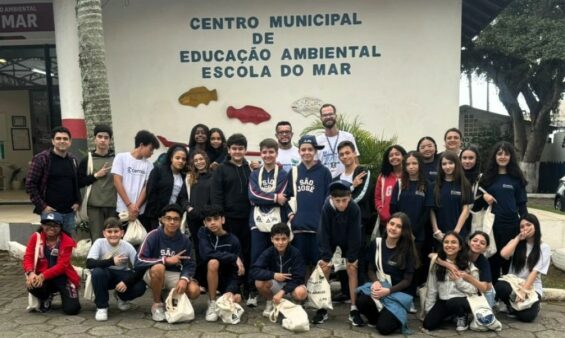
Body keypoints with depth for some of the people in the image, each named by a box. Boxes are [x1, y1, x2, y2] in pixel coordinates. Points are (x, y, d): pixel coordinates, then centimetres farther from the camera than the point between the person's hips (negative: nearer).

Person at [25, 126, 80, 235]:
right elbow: (30, 184, -9)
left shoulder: (73, 160, 11)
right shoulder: (41, 159, -6)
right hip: (50, 212, -5)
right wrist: (42, 206, -12)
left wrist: (77, 201, 6)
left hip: (69, 212, 5)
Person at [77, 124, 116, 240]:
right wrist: (96, 175, -9)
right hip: (94, 206, -1)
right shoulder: (87, 160, 4)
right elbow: (79, 182, 0)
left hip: (113, 205, 1)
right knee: (97, 239, 2)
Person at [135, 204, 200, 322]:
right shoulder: (153, 235, -15)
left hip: (174, 275, 2)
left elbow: (189, 265, -5)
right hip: (153, 274, -2)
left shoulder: (184, 240, -6)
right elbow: (139, 261, -21)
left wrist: (184, 279, -26)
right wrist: (166, 260, -23)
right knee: (159, 267, -37)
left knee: (194, 291, -24)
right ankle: (157, 304, -11)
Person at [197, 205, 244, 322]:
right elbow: (206, 254, -29)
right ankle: (212, 304, -19)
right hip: (206, 274, -1)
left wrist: (231, 290, -34)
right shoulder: (203, 233, -10)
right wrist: (233, 257, -29)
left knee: (236, 298, -26)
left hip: (225, 276, 1)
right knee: (213, 262, -34)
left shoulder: (233, 240, -12)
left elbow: (236, 272, -16)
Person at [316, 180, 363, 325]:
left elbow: (355, 234, -22)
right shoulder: (326, 207, -31)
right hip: (329, 240, 0)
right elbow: (323, 232, -24)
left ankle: (353, 309, 4)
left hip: (348, 241, 0)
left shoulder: (355, 209, -31)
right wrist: (326, 256, -22)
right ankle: (322, 308, 5)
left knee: (352, 269, -5)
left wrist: (352, 257, -17)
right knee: (324, 269, -5)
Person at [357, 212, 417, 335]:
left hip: (399, 292, -3)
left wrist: (388, 291, -22)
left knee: (384, 327, -22)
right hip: (379, 287, 3)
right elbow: (371, 270, 6)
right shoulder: (376, 244, 1)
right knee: (361, 301, -30)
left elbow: (407, 280, -8)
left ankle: (396, 316, 14)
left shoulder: (407, 250, -9)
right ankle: (376, 318, 5)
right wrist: (375, 282, -17)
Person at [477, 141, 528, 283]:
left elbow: (521, 204, 3)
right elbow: (478, 203, 9)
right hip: (491, 225, 1)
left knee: (508, 260, 6)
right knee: (492, 259, 7)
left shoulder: (516, 178, 3)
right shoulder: (487, 177, 7)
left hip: (511, 225, -1)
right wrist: (483, 196, -11)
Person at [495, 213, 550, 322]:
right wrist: (518, 238, -6)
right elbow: (504, 254, -14)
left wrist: (523, 290, -21)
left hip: (532, 287, -2)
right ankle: (512, 306, 0)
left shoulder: (544, 248, -1)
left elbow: (534, 272, -11)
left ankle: (533, 306, 12)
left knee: (526, 316, -27)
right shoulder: (516, 242, 8)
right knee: (499, 287, -34)